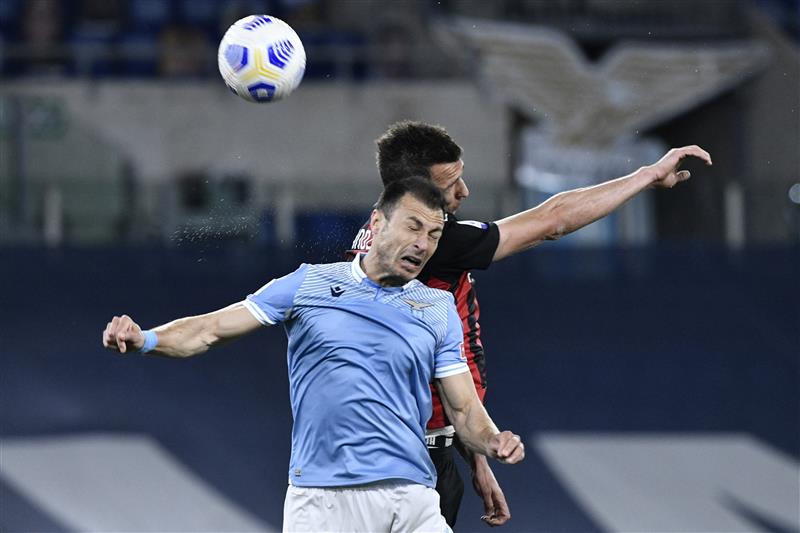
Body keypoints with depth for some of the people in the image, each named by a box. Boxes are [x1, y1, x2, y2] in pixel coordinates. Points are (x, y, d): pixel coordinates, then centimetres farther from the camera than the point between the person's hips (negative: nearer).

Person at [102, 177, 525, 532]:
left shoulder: (439, 310, 12)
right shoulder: (308, 285, 8)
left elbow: (464, 409, 11)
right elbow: (210, 330, 6)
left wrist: (493, 443, -11)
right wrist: (143, 339, -12)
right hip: (322, 498, -2)